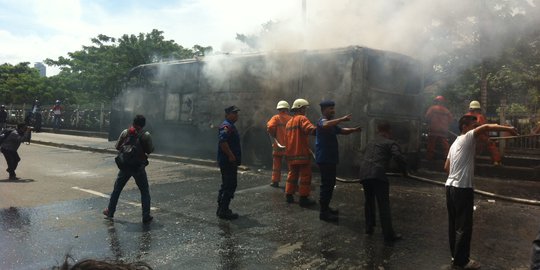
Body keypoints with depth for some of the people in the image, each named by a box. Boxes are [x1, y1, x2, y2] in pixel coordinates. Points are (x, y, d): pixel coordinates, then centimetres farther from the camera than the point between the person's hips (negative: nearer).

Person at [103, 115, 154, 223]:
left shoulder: (125, 132, 0)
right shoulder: (146, 135, -9)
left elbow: (117, 147, 7)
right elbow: (150, 150, -6)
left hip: (125, 166, 3)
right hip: (139, 167, -2)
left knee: (116, 189, 18)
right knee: (145, 192, 8)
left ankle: (110, 212, 26)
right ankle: (146, 216, 6)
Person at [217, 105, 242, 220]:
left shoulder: (230, 125, 19)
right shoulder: (227, 126, -15)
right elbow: (222, 141, -29)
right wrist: (231, 155, -25)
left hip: (229, 161, 11)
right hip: (228, 162, -11)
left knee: (226, 185, 17)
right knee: (230, 186, -8)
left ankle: (221, 209, 26)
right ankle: (223, 211, -2)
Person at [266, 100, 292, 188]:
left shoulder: (276, 118, -5)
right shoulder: (291, 119, -1)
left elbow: (270, 127, -19)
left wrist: (273, 135, -3)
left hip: (278, 145, -1)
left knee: (277, 163, 8)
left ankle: (275, 181, 10)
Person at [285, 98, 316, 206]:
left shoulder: (289, 122, 17)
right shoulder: (302, 118, -10)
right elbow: (310, 129, -29)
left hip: (291, 154, 8)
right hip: (302, 153, -8)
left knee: (292, 174, 19)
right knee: (305, 176, -1)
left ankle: (289, 195, 22)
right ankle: (304, 198, 0)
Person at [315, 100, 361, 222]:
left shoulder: (331, 124, 22)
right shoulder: (322, 121, -12)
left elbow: (342, 131, 22)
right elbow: (325, 125, -36)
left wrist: (354, 129, 3)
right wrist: (342, 119, -38)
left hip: (330, 159, 10)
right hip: (324, 159, -10)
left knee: (330, 184, 16)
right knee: (326, 184, -9)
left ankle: (326, 208, 27)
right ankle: (323, 212, -5)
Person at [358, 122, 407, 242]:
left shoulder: (371, 142, 27)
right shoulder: (390, 143, 8)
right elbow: (399, 158, -7)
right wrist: (404, 171, 8)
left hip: (364, 173, 6)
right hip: (378, 175, -5)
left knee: (369, 202, 24)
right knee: (384, 205, 0)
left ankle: (369, 227, 32)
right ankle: (389, 234, 3)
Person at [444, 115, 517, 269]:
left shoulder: (455, 143, 19)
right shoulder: (467, 138, -6)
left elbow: (446, 167, 22)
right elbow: (486, 127, -24)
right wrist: (508, 129, -22)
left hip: (450, 186, 9)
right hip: (462, 188, -9)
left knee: (454, 224, 15)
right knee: (464, 226, -1)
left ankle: (456, 257, 24)